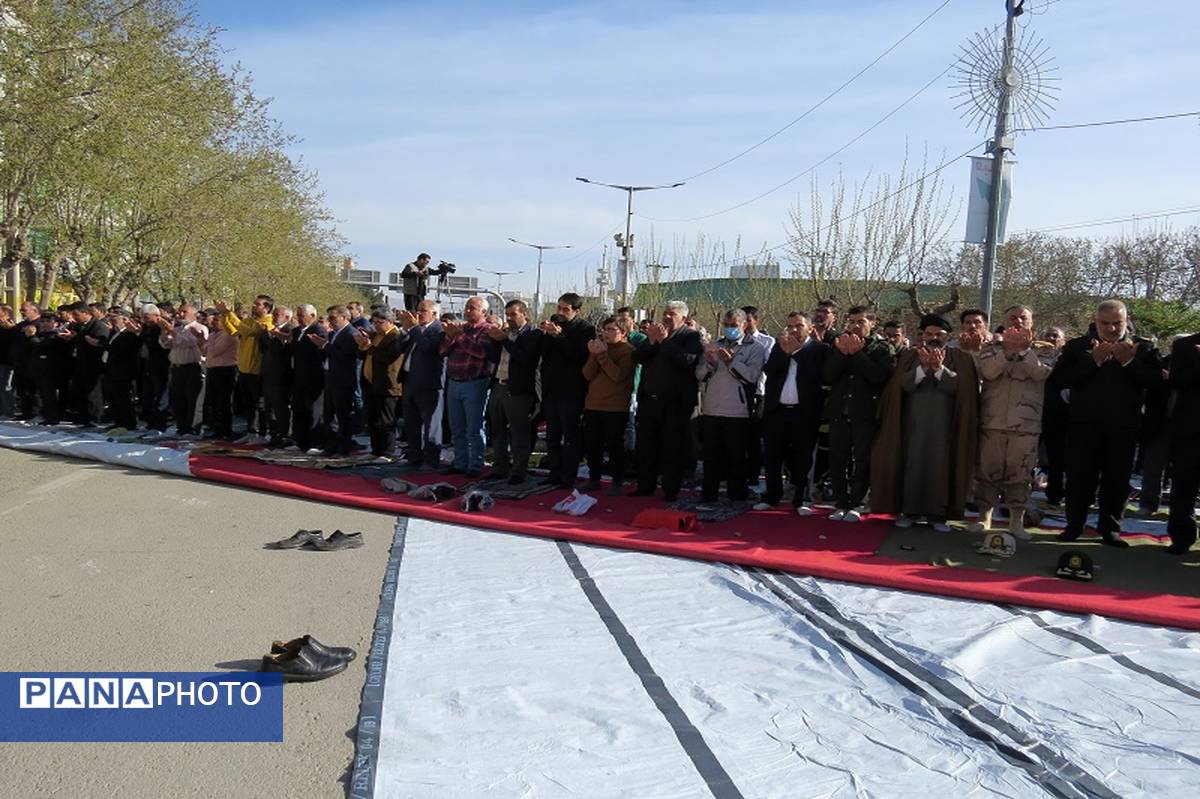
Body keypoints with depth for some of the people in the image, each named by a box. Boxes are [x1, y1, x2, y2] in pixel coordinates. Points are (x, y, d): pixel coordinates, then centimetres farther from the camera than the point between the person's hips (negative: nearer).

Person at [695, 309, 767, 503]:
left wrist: (731, 361, -21)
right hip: (711, 411, 4)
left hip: (737, 412, -4)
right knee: (711, 457, 9)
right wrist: (709, 362, -11)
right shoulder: (713, 346, 16)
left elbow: (752, 375, -13)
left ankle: (736, 497, 13)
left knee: (736, 458, 3)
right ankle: (709, 496, 17)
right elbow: (700, 375, 8)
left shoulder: (755, 348, 2)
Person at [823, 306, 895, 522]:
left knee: (861, 462, 0)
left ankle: (856, 504, 10)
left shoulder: (882, 348, 3)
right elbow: (827, 377, 0)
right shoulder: (838, 345, 12)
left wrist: (857, 353, -14)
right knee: (837, 461, 4)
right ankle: (840, 504, 13)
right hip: (839, 413, 3)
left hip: (865, 415, -3)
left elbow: (879, 376, -14)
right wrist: (842, 353, -12)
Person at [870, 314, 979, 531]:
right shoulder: (909, 357, 9)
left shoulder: (960, 359, 7)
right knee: (912, 465, -1)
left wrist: (939, 368, -19)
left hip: (944, 425, -1)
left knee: (940, 467, -3)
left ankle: (937, 513, 5)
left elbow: (958, 386, -7)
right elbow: (903, 384, -5)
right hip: (913, 422, 1)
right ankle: (909, 511, 7)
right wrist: (923, 367, -18)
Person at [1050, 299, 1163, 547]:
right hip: (1084, 425, -1)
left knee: (1117, 480, 7)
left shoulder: (1142, 348, 5)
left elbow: (1155, 379, -7)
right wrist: (1094, 360, -18)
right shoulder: (1077, 346, 3)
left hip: (1123, 427, 1)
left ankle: (1109, 529, 18)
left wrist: (1129, 361, -18)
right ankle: (1074, 525, 14)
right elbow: (1061, 378, -11)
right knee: (1080, 478, 4)